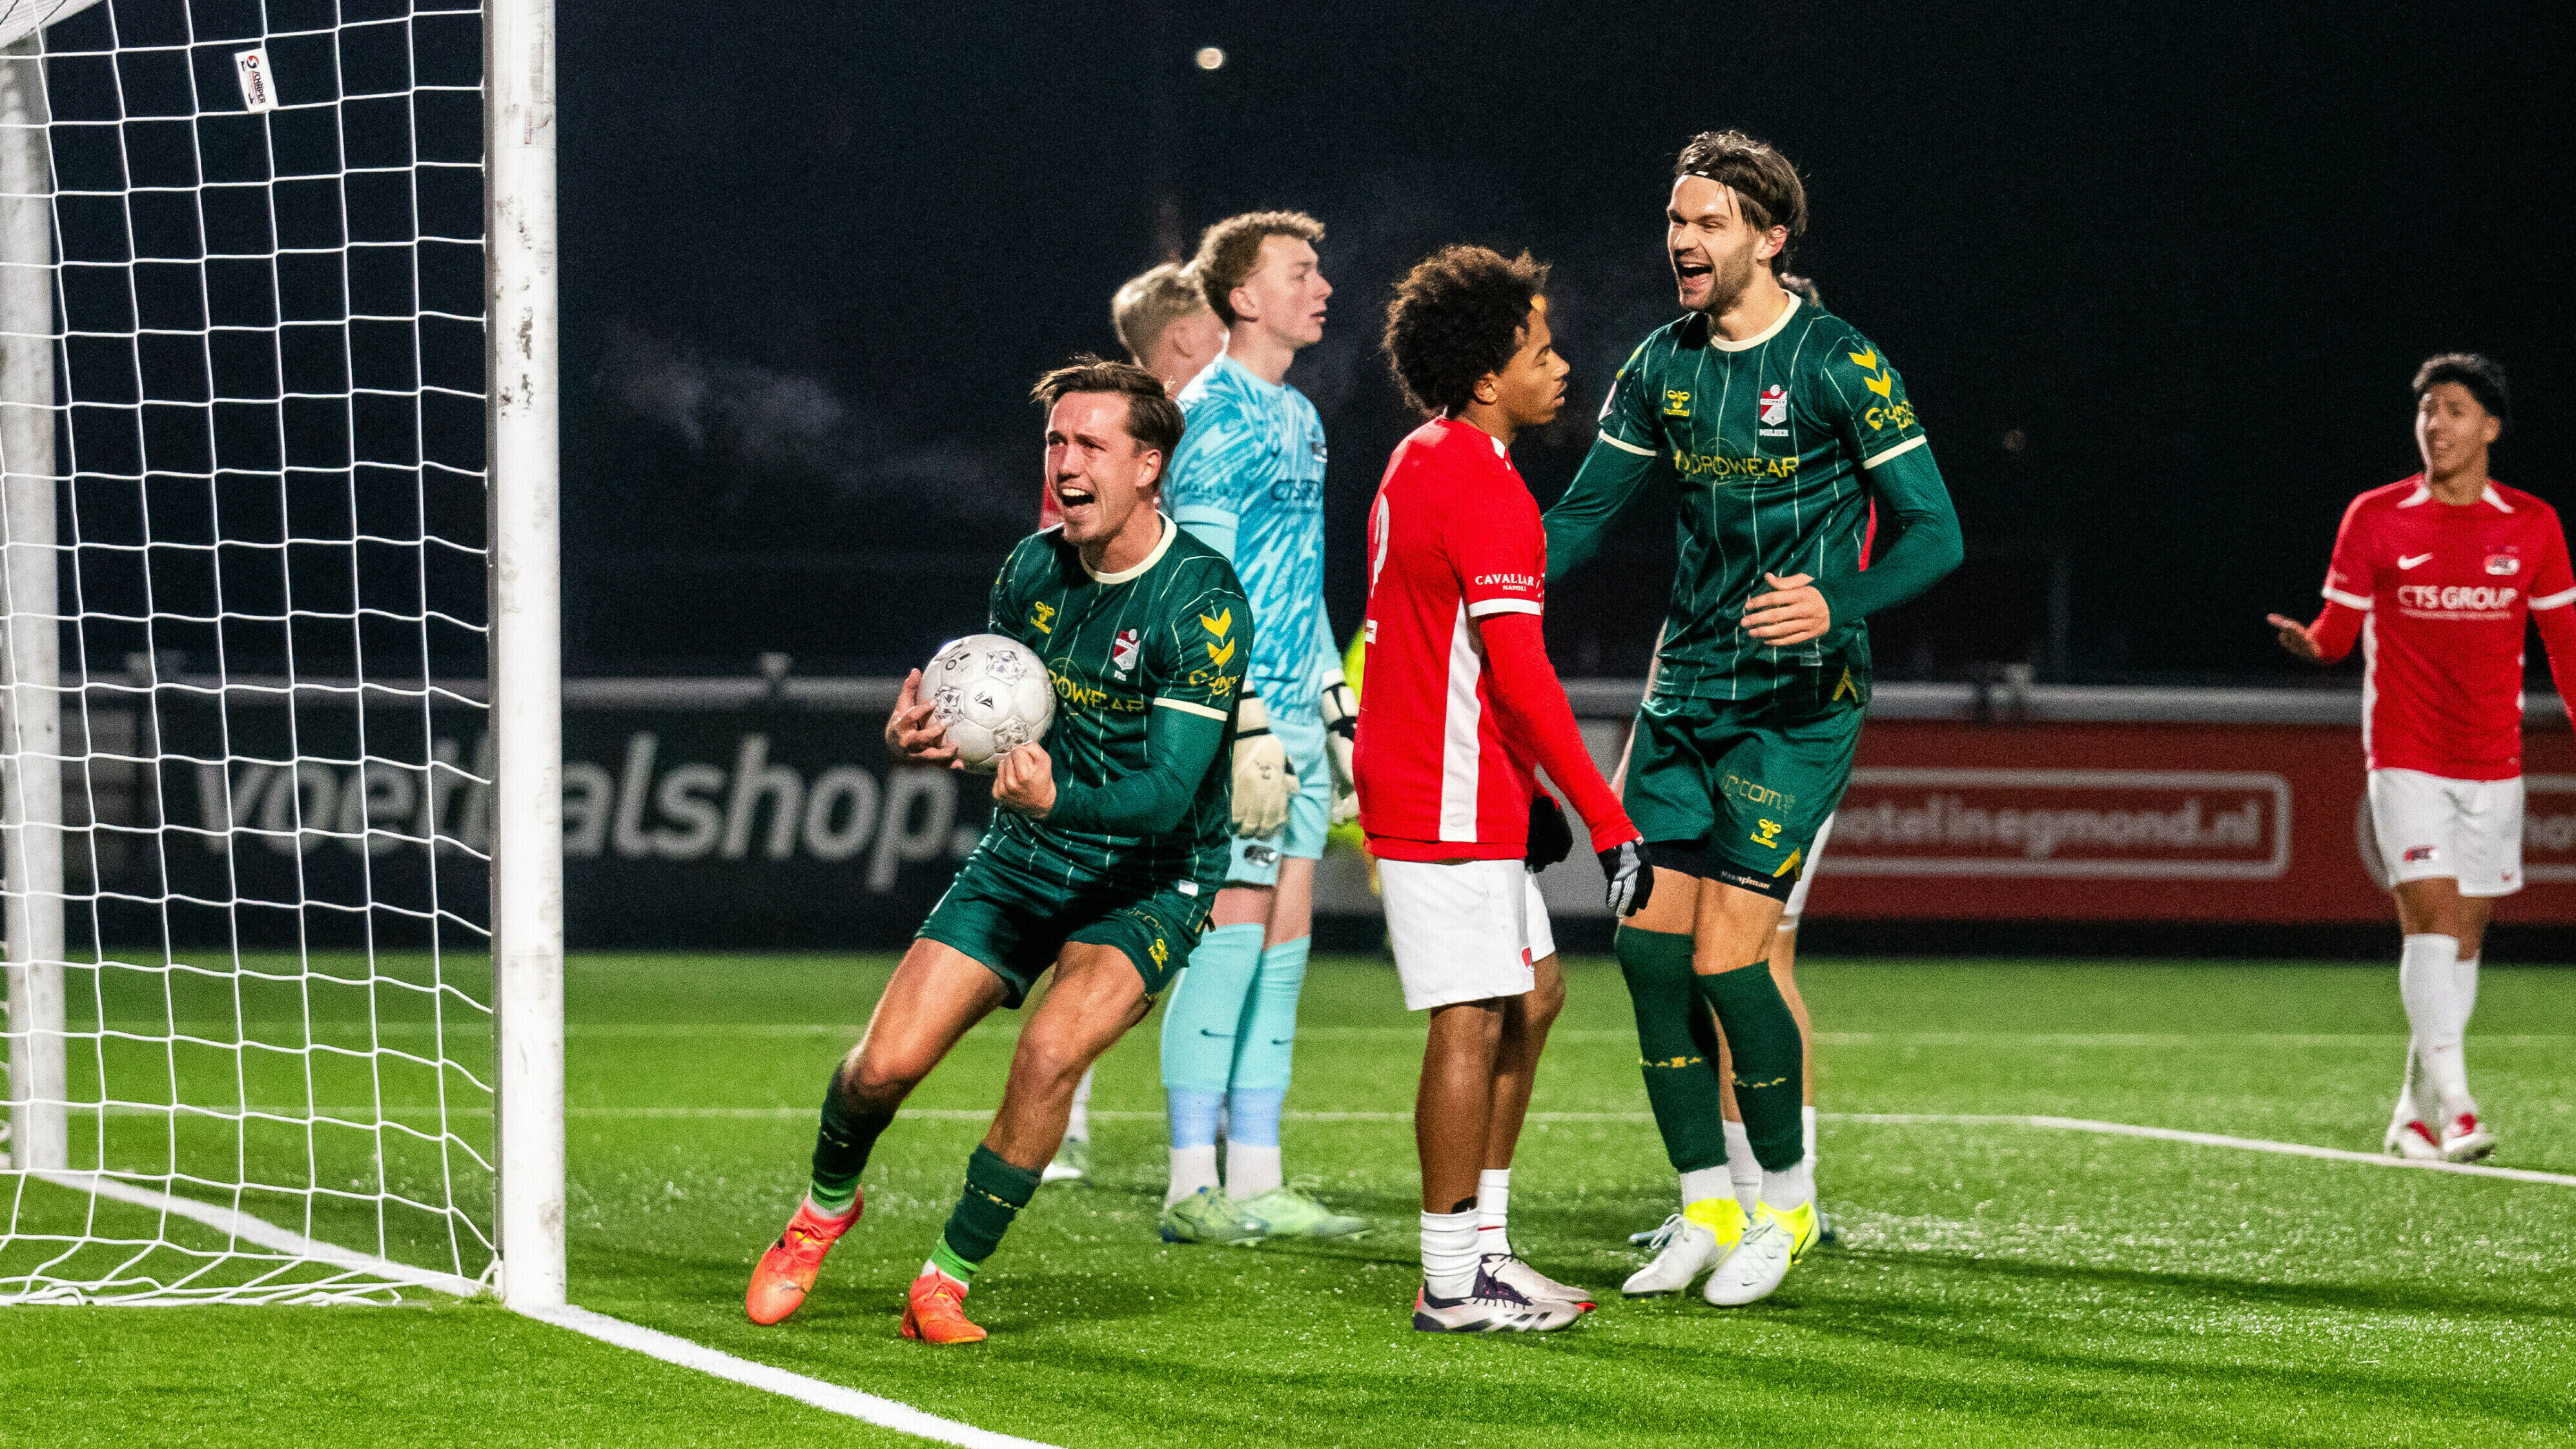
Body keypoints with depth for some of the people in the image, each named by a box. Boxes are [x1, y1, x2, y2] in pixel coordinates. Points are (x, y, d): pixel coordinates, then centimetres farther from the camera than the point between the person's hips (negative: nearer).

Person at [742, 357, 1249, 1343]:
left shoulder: (1203, 601, -19)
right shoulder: (1031, 570, -2)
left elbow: (1169, 792, -24)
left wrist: (1058, 797, -44)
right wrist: (924, 738, -11)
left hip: (1149, 882, -5)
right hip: (1021, 862, 5)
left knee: (1051, 1051, -29)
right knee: (884, 1065, -7)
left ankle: (948, 1281, -11)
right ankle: (823, 1210, 27)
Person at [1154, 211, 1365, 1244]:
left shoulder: (1297, 415, 17)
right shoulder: (1212, 414, -10)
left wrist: (1336, 710, 20)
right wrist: (1245, 724, -20)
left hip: (1294, 718, 9)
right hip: (1236, 719, -9)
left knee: (1284, 939, 7)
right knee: (1230, 933, -9)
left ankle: (1255, 1183, 10)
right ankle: (1193, 1189, -6)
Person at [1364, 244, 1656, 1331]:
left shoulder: (1418, 465, 14)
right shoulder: (1483, 487, -18)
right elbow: (1521, 675, -22)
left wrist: (1527, 791, 24)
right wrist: (1609, 821, -20)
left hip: (1466, 790, 10)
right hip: (1452, 805, -10)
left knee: (1531, 994, 16)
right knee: (1474, 1022, -5)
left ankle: (1481, 1245, 20)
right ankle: (1453, 1282, -1)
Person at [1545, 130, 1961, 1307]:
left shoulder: (1837, 364, -10)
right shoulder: (1664, 367, 7)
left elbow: (1934, 533, -11)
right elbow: (1583, 517, 14)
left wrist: (1836, 605, -29)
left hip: (1798, 701, -6)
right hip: (1686, 687, 6)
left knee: (1726, 957, -11)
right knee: (1649, 943, 0)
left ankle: (1789, 1198, 8)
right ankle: (1707, 1209, 12)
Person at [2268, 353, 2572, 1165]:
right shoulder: (2374, 518, -2)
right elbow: (2341, 626, 0)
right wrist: (2310, 643, -24)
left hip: (2493, 762, 3)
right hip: (2406, 755, -3)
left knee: (2462, 933, 6)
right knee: (2430, 914, -16)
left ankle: (2416, 1115, 16)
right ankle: (2453, 1106, -20)